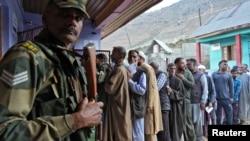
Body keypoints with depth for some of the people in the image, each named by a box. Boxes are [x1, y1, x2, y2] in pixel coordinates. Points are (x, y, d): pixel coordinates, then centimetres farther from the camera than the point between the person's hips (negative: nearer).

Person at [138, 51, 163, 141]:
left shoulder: (147, 68, -11)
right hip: (142, 101, 8)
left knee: (149, 129, -4)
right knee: (145, 129, 11)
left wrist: (149, 105, -22)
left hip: (148, 102, -8)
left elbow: (151, 87, -18)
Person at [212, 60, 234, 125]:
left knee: (229, 115, 3)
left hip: (226, 98, 0)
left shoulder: (228, 75, 4)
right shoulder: (214, 74, 2)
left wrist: (231, 97, -1)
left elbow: (231, 87, 5)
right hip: (217, 98, 0)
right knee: (218, 115, 11)